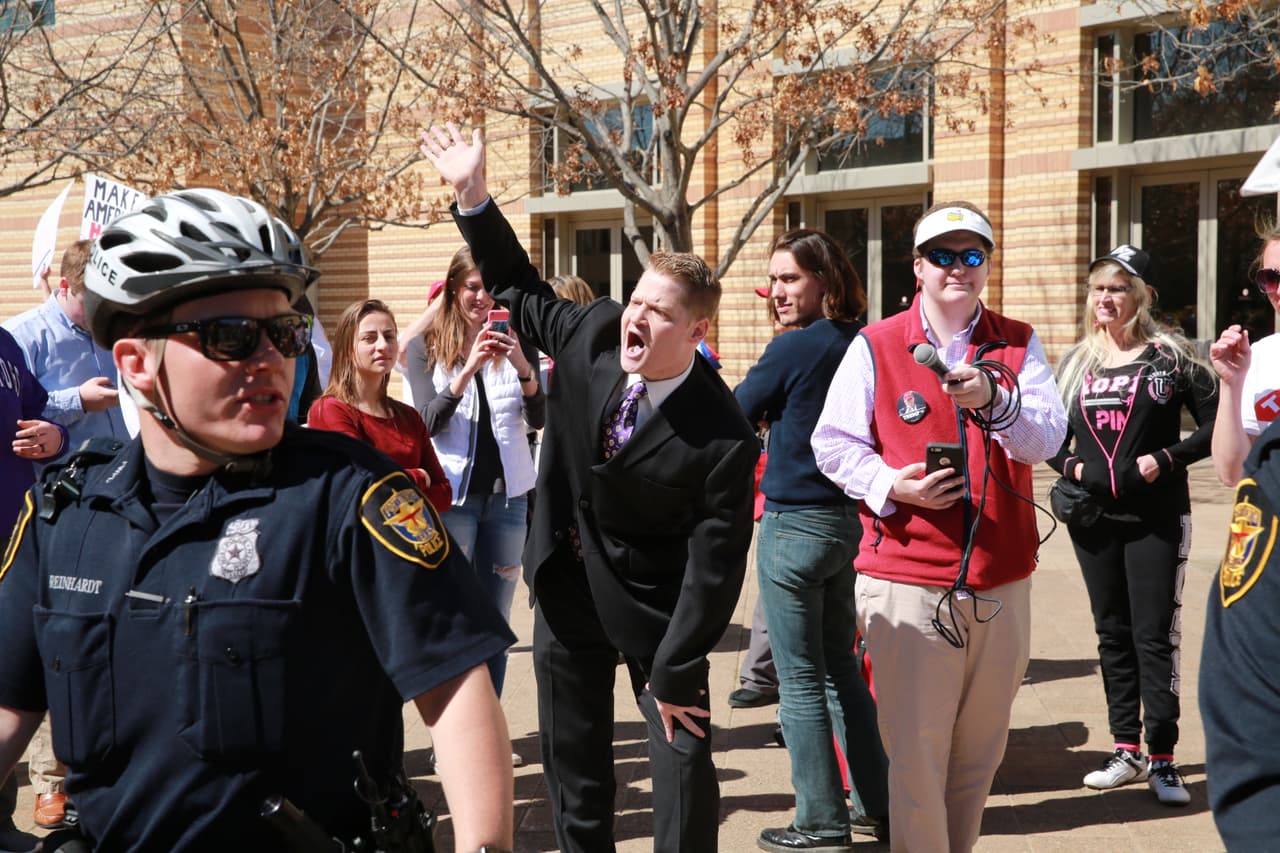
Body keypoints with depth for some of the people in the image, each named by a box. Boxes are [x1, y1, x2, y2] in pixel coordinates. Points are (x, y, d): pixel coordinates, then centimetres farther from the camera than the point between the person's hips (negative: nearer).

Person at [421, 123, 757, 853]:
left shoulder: (721, 438, -26)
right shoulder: (591, 335, -13)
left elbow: (715, 566, -21)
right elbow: (522, 289, 7)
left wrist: (674, 674, -17)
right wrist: (474, 195, 0)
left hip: (654, 603, -4)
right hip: (567, 589, 5)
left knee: (684, 761, 1)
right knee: (573, 766, 16)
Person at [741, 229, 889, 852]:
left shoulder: (792, 349, -15)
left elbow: (735, 417, -5)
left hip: (795, 524, -7)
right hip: (848, 519, 7)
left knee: (800, 678, 2)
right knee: (841, 668, 18)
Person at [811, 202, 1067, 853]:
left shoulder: (1017, 345, 8)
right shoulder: (875, 346, 1)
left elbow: (1048, 438, -6)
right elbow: (833, 443, 0)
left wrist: (991, 399, -25)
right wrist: (889, 484, -17)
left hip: (1002, 582, 3)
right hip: (907, 580, -3)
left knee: (980, 751, 15)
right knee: (917, 753, -2)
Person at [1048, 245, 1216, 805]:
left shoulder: (1171, 355, -3)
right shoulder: (1076, 363, 8)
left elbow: (1215, 424, -4)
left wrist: (1166, 459, -16)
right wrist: (1069, 465, -3)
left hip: (1156, 520, -4)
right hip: (1094, 519, 4)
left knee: (1155, 636, -4)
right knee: (1113, 634, 11)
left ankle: (1162, 760, 3)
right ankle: (1127, 751, 20)